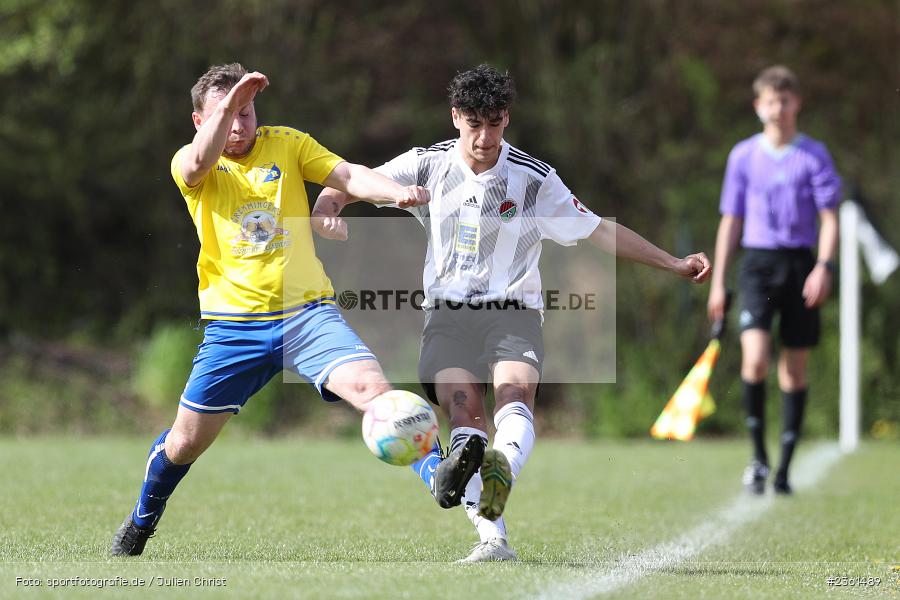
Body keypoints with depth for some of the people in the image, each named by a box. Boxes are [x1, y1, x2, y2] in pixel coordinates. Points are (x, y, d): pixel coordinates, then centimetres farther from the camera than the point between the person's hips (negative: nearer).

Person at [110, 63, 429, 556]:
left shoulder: (287, 144, 7)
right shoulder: (189, 163, 2)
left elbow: (348, 176, -5)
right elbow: (198, 164, -23)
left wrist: (398, 192, -25)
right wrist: (226, 106, -38)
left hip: (307, 312, 0)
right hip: (235, 325, 0)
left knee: (371, 387, -25)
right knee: (185, 441, 7)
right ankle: (141, 522, 33)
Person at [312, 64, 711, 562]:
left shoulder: (533, 179, 0)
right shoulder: (428, 165, 2)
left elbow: (600, 232, 6)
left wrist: (673, 264, 2)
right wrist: (326, 211, -18)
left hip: (513, 311, -1)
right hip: (447, 312, 1)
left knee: (515, 395, -31)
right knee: (464, 410, -24)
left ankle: (501, 471, -62)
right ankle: (492, 538, -36)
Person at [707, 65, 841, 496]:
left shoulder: (814, 155, 4)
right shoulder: (743, 156, 7)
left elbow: (829, 217, 1)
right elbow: (731, 220, 11)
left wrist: (824, 266, -14)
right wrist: (718, 281, 8)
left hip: (800, 263, 0)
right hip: (757, 262, 0)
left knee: (795, 367, 3)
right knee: (755, 358, -18)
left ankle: (784, 465, 11)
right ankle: (758, 455, -5)